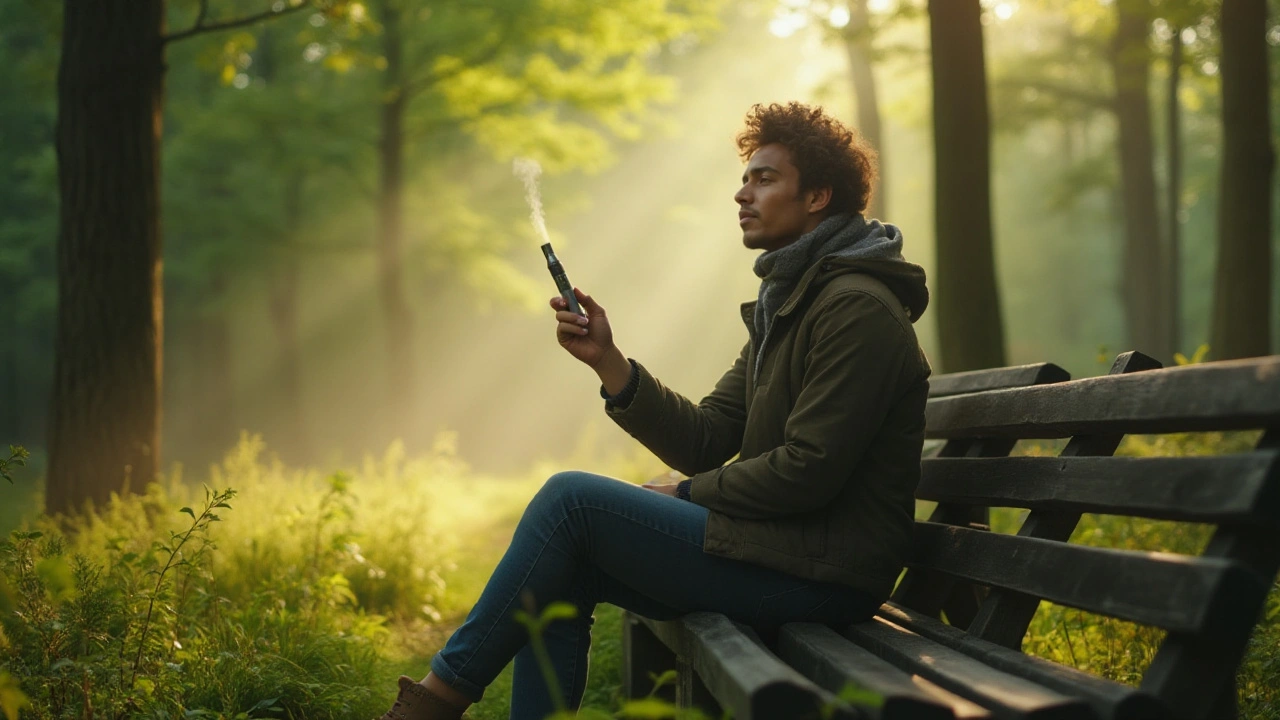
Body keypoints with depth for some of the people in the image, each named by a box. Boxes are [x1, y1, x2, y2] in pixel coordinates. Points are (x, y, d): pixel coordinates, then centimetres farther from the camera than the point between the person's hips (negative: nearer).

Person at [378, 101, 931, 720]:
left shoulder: (858, 307, -14)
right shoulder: (784, 305, 18)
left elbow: (808, 471, -21)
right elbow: (705, 441, 9)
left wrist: (686, 493, -7)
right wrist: (607, 361, -2)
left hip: (824, 572, -10)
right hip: (783, 548, 10)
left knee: (571, 497, -14)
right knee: (560, 577, 5)